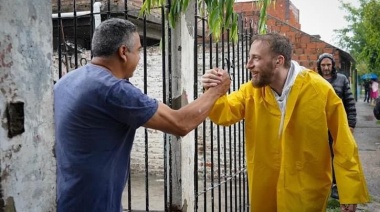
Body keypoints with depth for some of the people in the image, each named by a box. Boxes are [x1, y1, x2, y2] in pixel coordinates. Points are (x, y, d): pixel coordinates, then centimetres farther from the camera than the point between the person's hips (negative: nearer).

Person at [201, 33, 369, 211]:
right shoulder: (251, 90, -3)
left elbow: (344, 144, -11)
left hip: (307, 192, -4)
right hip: (264, 188, 4)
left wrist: (351, 191, -11)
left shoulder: (320, 89, -14)